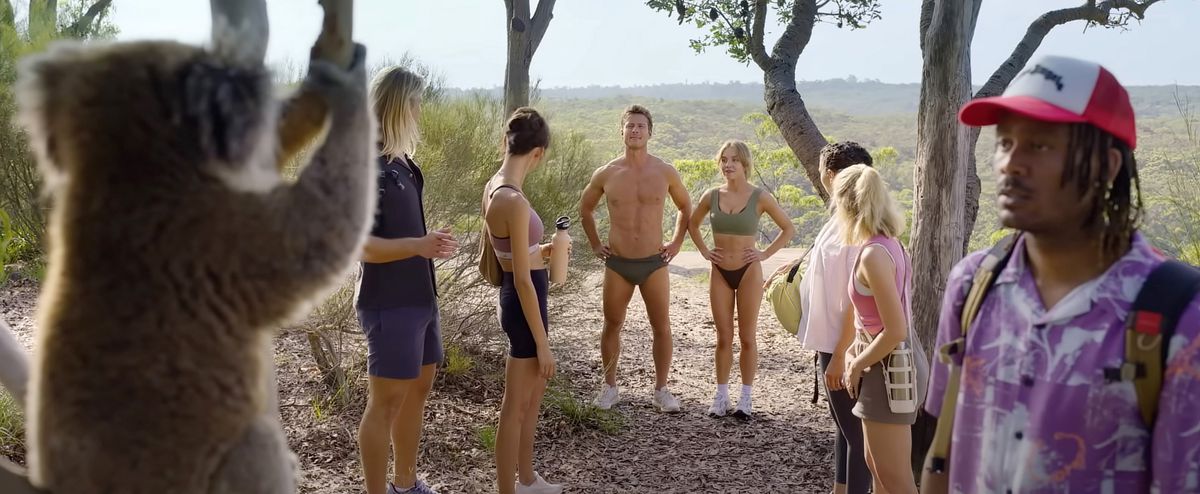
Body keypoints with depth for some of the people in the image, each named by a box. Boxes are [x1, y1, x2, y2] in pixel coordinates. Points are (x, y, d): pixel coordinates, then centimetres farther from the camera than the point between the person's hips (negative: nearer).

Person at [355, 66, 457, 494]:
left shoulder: (402, 162, 10)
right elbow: (362, 245, -22)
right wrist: (419, 245, -35)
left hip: (418, 296, 9)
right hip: (389, 303, -9)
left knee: (418, 389, 17)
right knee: (386, 402, -2)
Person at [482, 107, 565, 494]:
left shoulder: (493, 187, 2)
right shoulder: (515, 201, -25)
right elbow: (522, 280, -23)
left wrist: (539, 252, 27)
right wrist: (542, 343, -17)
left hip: (516, 298, 10)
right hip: (524, 303, -10)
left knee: (534, 392, 24)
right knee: (515, 407, 4)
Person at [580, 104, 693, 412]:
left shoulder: (665, 173, -2)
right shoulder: (606, 174, -2)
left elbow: (686, 207, 14)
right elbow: (585, 208, 15)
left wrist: (676, 243, 6)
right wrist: (595, 244, 9)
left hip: (654, 263, 0)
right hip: (617, 264, 0)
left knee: (662, 327, 3)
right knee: (611, 326, 8)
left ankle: (661, 390, 16)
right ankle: (609, 387, 23)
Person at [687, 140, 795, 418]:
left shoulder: (759, 197, -8)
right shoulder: (712, 196, 0)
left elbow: (788, 229, 1)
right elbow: (692, 223, 18)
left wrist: (765, 254, -5)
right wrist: (704, 251, 7)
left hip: (749, 272, -2)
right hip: (720, 273, 2)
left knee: (747, 337, 5)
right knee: (723, 338, 7)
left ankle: (745, 398, 14)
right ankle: (721, 396, 17)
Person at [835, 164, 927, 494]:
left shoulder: (873, 255, -22)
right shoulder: (889, 244, 6)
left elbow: (896, 331, -24)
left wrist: (857, 366, -11)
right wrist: (853, 352, 16)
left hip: (890, 368, -10)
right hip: (894, 361, 10)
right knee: (876, 464, 22)